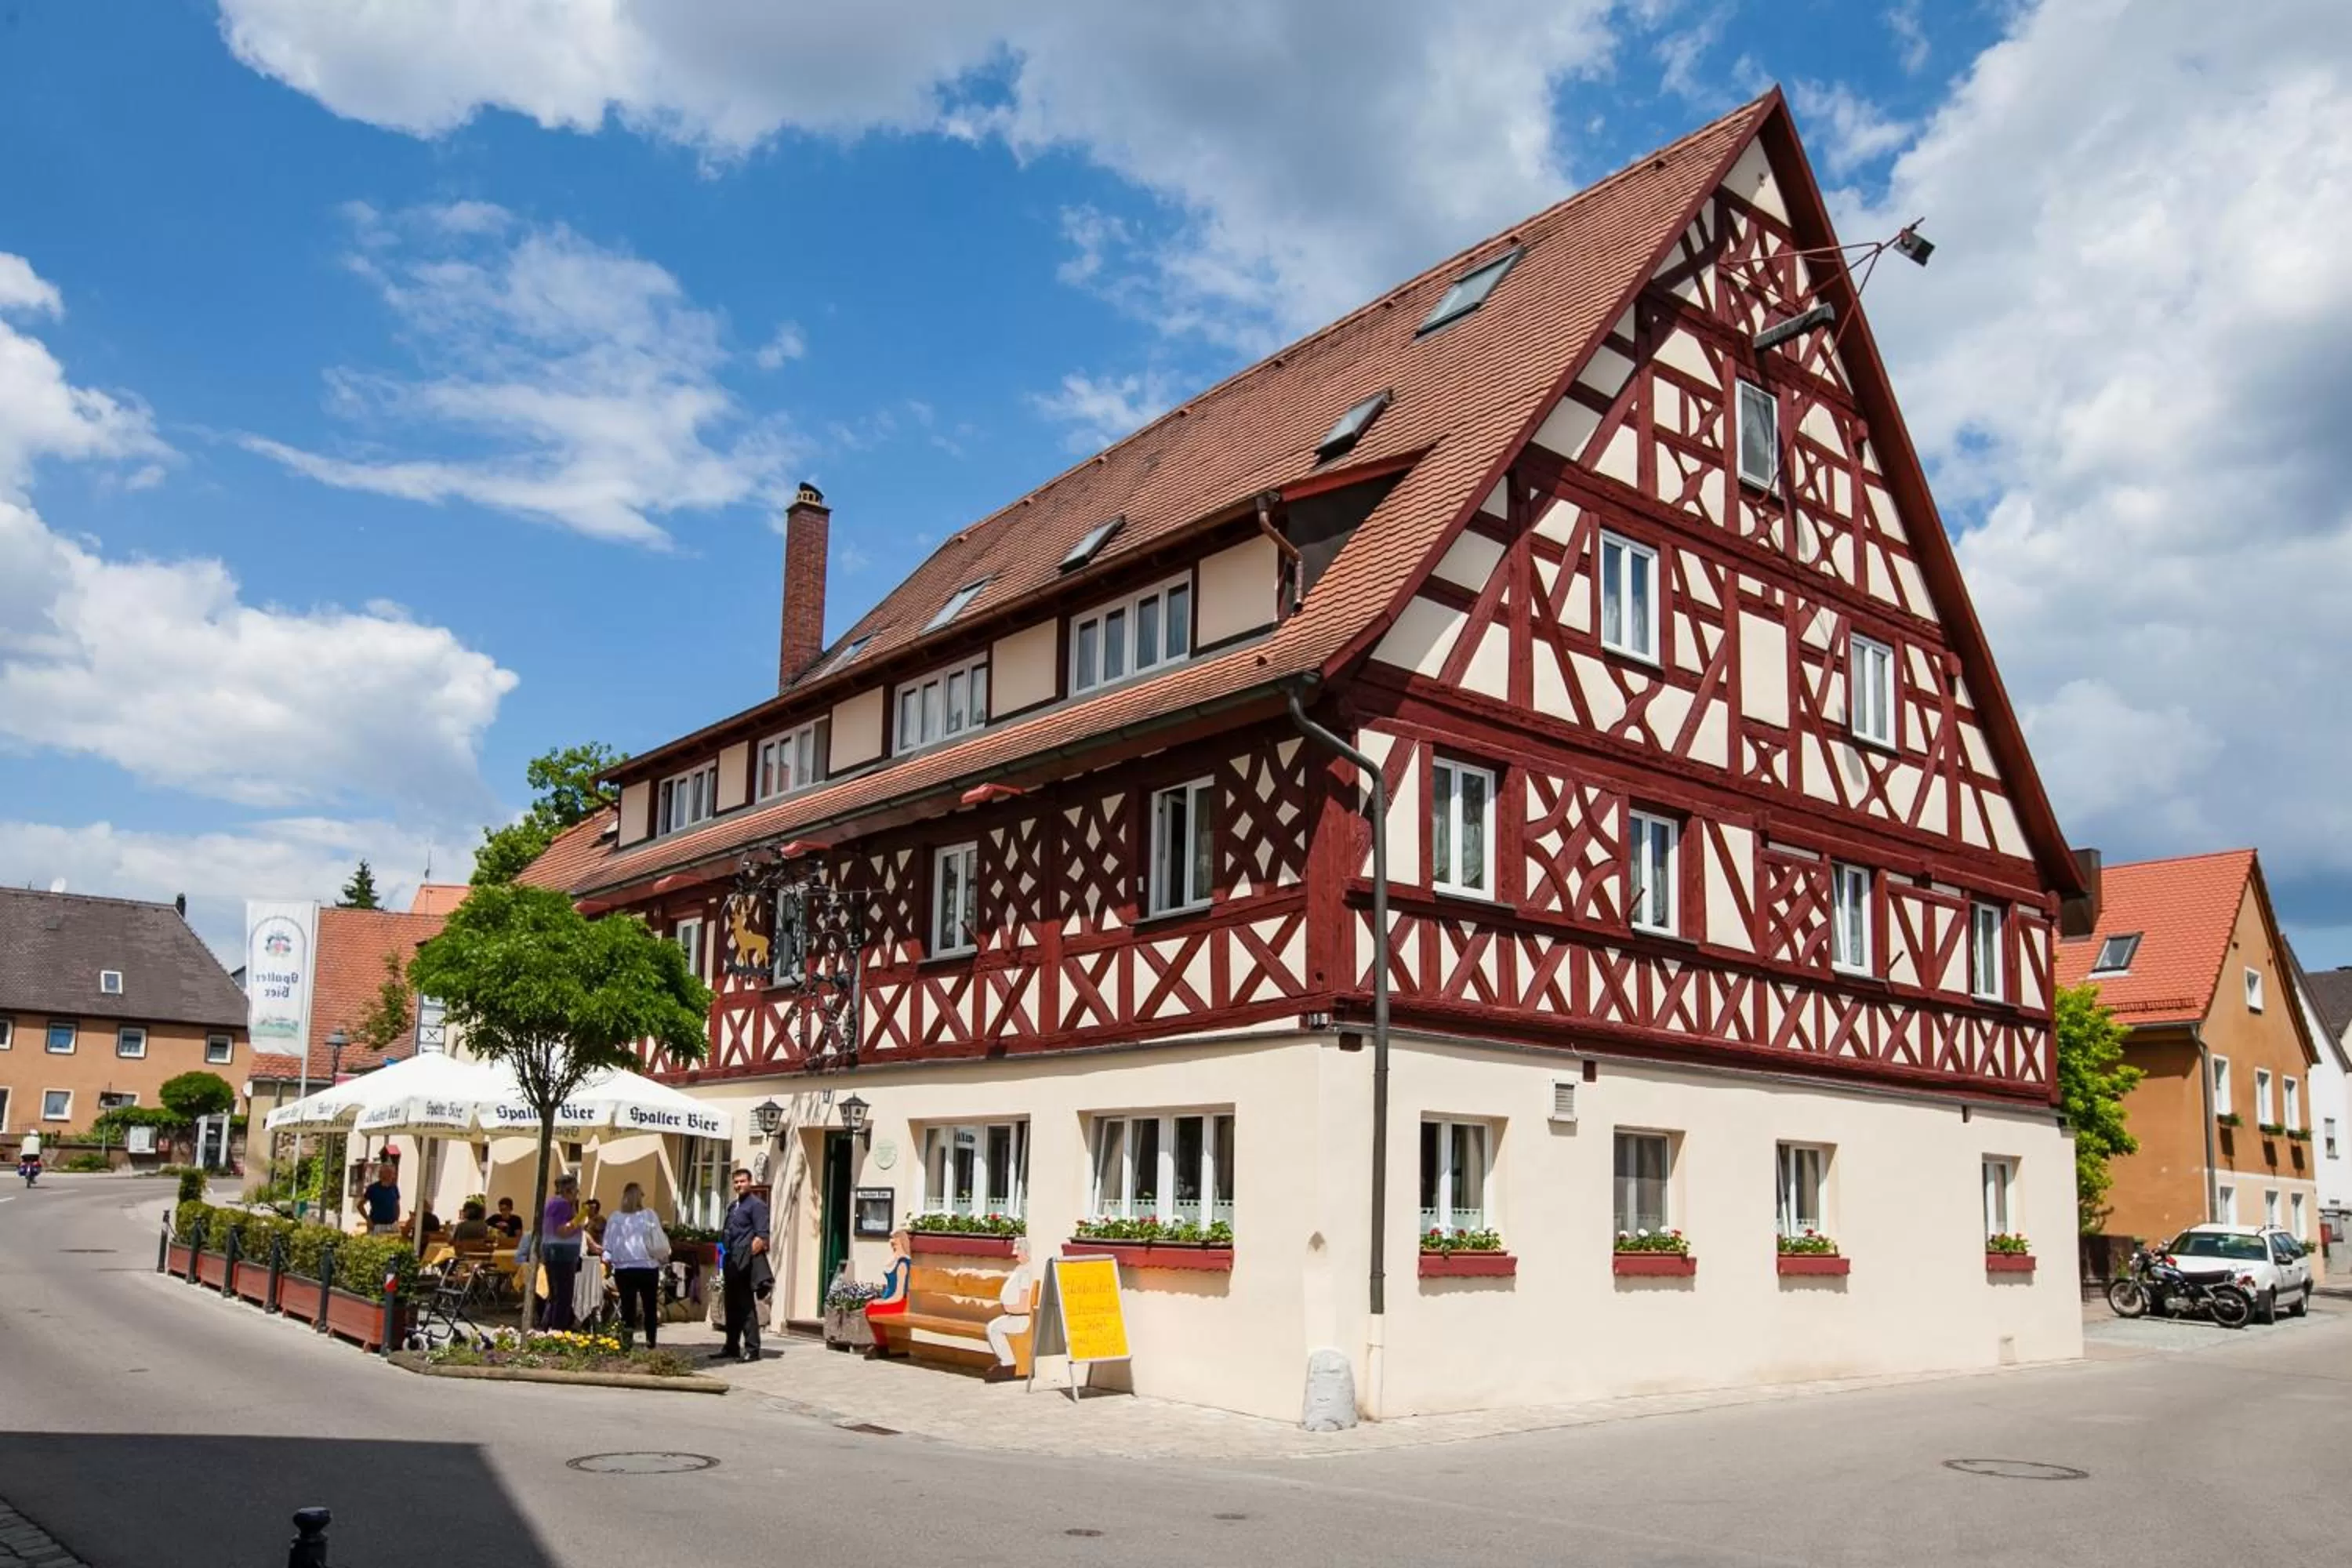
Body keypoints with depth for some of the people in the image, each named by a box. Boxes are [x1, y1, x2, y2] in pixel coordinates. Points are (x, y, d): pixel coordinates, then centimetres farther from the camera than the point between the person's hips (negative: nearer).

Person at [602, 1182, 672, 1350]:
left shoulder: (615, 1218, -1)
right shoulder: (649, 1216, -7)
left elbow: (608, 1247, 3)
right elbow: (659, 1244, -5)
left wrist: (608, 1260, 18)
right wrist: (664, 1257, 11)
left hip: (623, 1269, 2)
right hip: (647, 1268, -2)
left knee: (627, 1308, 8)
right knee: (650, 1308, 10)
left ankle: (626, 1345, -2)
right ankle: (651, 1345, 9)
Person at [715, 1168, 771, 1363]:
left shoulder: (756, 1204, -7)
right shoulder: (733, 1206, 19)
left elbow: (762, 1237, -14)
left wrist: (746, 1258, -18)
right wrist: (724, 1256, 14)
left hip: (745, 1264, -8)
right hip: (731, 1263, 8)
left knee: (746, 1307, -7)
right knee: (732, 1306, 14)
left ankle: (752, 1349, -3)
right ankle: (732, 1347, 22)